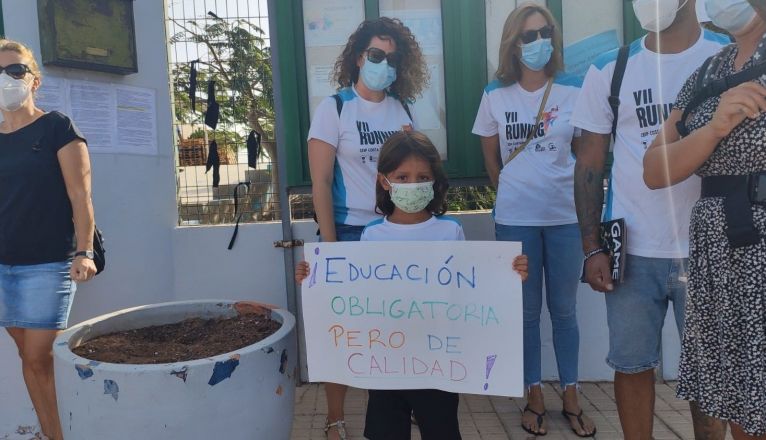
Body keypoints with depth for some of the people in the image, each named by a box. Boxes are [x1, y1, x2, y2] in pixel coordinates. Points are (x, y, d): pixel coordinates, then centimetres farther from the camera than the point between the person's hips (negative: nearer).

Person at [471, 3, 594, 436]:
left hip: (565, 215, 0)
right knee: (527, 311, 9)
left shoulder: (574, 91, 0)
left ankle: (572, 399, 25)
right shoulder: (495, 95, 1)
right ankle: (535, 398, 24)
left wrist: (583, 201, 7)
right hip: (515, 219, 0)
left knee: (564, 309, 10)